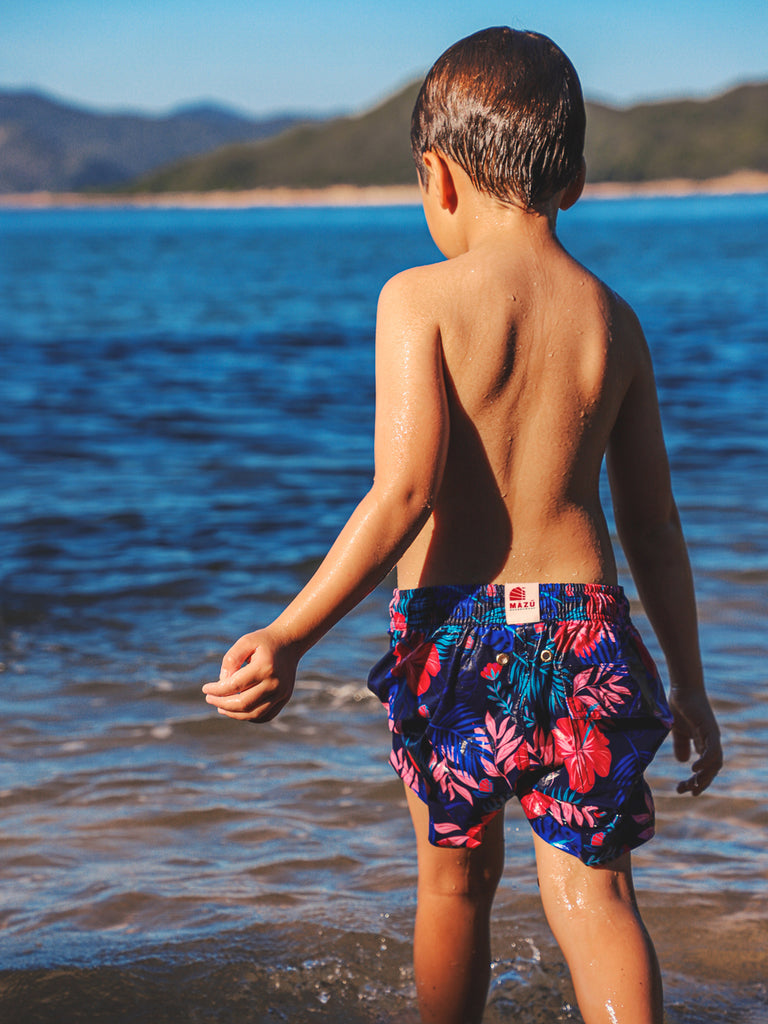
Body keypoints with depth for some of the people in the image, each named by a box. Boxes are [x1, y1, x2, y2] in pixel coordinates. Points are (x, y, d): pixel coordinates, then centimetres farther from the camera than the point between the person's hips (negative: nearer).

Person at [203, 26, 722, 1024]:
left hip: (453, 627, -2)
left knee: (457, 878, 18)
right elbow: (654, 526, 10)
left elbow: (404, 495, -18)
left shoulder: (420, 298, -7)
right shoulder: (612, 318, 5)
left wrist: (289, 638, -15)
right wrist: (688, 684, 19)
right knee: (593, 889, 5)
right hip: (584, 627, 2)